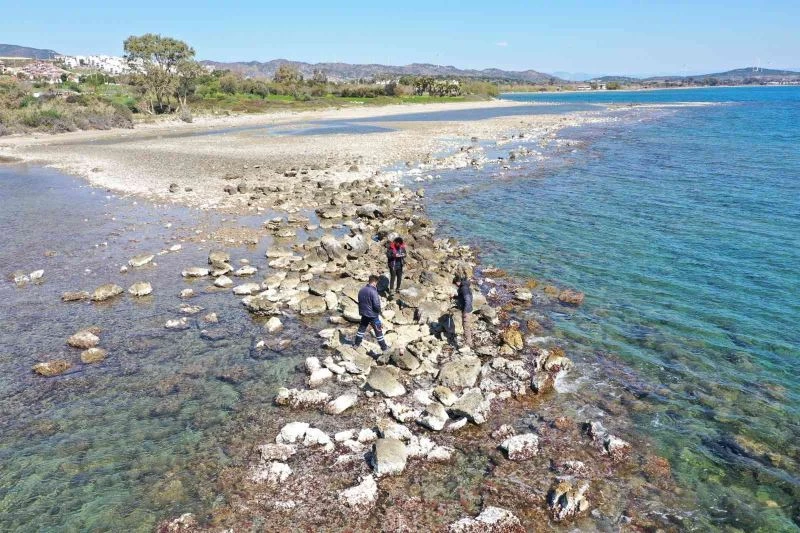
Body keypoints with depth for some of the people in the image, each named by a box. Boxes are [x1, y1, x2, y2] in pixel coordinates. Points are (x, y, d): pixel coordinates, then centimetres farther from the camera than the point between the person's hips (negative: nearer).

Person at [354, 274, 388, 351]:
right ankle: (384, 347, 14)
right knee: (378, 331, 5)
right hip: (373, 315, -6)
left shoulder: (361, 290, 1)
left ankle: (357, 343, 31)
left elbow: (359, 301, 12)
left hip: (364, 314, 7)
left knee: (362, 328, 21)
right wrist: (379, 311, -4)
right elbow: (376, 305, -25)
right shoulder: (373, 291, -23)